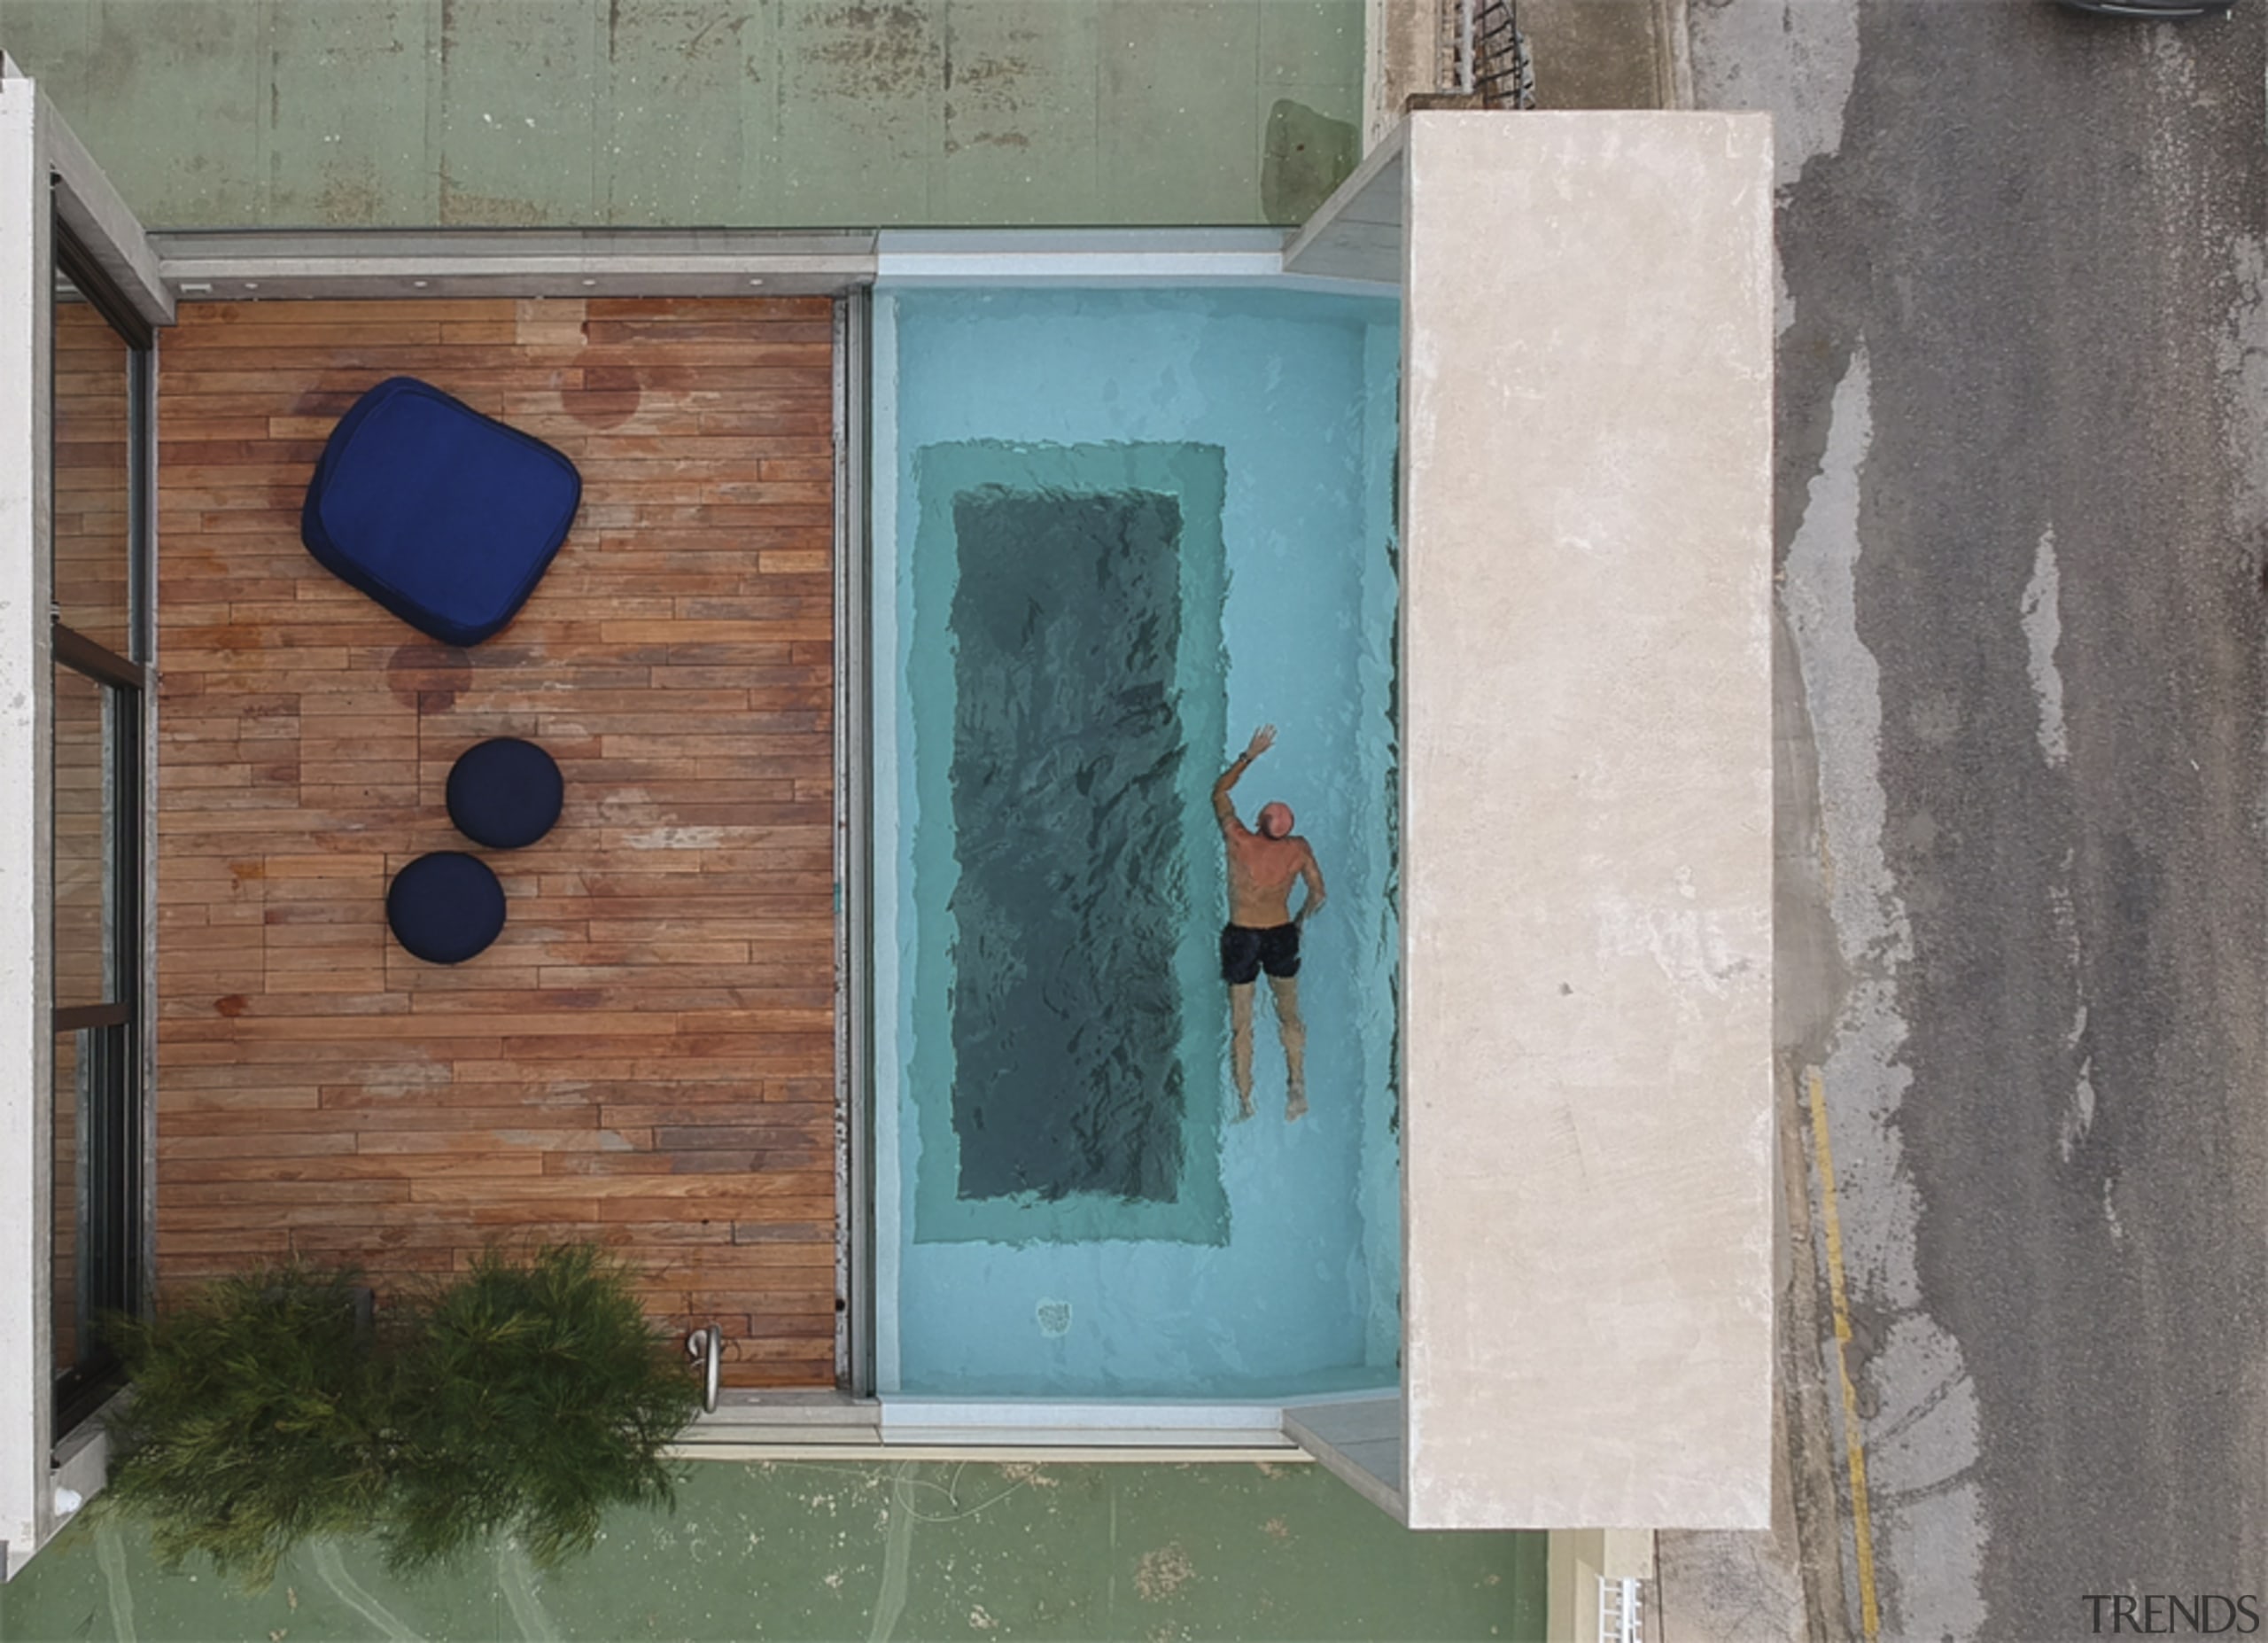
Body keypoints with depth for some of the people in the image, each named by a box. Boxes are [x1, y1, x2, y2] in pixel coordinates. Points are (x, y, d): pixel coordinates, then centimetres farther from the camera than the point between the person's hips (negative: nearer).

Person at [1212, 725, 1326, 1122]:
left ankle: (1245, 1103, 7)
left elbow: (1220, 792, -1)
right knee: (1289, 1015, 18)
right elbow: (1318, 895, -4)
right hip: (1281, 935, 2)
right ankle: (1298, 1088, 12)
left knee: (1241, 1025, 6)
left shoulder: (1239, 841, -16)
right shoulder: (1298, 849, -11)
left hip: (1241, 937, -2)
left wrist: (1250, 755, 4)